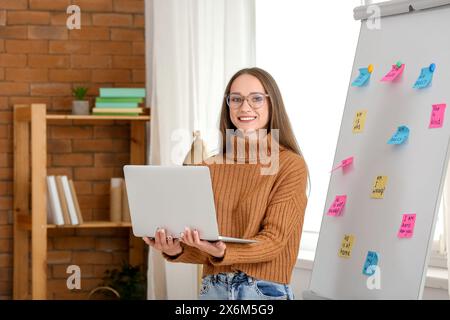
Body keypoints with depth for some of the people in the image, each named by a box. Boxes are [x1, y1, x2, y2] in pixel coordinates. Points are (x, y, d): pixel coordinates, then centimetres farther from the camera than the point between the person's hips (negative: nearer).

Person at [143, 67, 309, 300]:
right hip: (213, 289, 3)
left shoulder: (291, 165, -7)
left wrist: (223, 252, -29)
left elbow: (273, 240, -13)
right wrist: (176, 250, -16)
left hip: (265, 291, -3)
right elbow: (202, 246, 4)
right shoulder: (210, 168, 5)